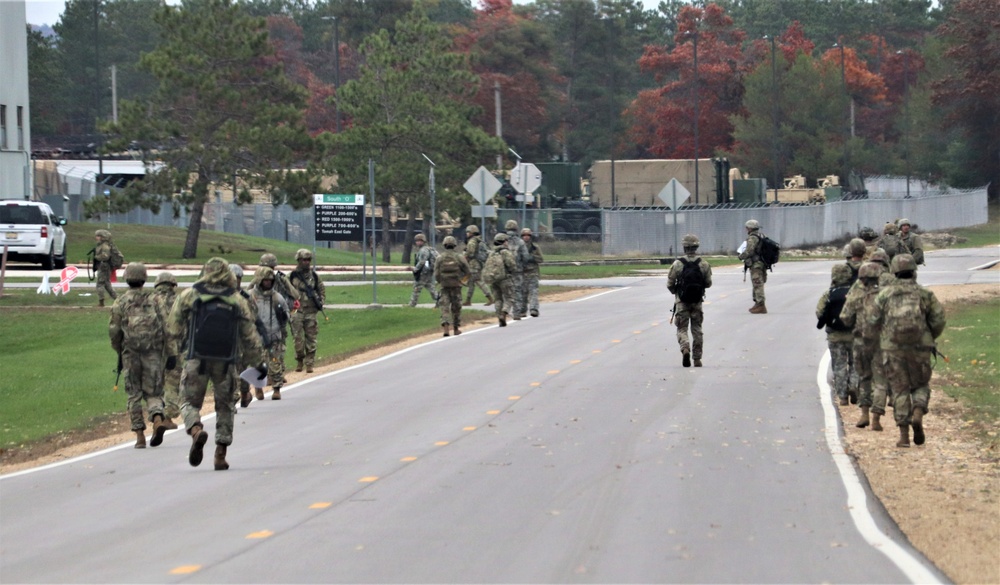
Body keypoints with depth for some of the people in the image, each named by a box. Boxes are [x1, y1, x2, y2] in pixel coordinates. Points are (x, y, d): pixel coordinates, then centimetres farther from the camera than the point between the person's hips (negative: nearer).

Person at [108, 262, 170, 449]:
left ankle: (140, 435, 4)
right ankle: (158, 419, -22)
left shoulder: (120, 303, 2)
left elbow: (114, 331, 0)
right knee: (153, 392, 7)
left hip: (131, 354, 0)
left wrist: (119, 351, 16)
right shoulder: (155, 299, 3)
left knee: (134, 395, 9)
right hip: (153, 353, 0)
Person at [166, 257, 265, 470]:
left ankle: (196, 430, -24)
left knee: (190, 402, 8)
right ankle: (221, 454, 10)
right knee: (225, 406, 14)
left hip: (196, 359, -1)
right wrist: (259, 362, 20)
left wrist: (172, 353, 4)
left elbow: (173, 327, 0)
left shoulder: (188, 296, 5)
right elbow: (249, 336, 12)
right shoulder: (238, 300, 9)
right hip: (226, 362, 1)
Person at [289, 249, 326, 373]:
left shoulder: (314, 276, 8)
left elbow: (322, 289, 18)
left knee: (311, 339, 1)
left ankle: (309, 363, 7)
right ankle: (299, 360, 13)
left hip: (311, 311, 2)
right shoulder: (292, 276, 2)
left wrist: (321, 302, 4)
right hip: (297, 311, -2)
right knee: (298, 339, -5)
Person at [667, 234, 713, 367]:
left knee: (682, 329, 5)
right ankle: (697, 359, 14)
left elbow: (670, 284, -7)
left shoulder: (677, 264, -12)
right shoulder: (704, 264, -6)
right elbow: (708, 283, 1)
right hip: (697, 301, 2)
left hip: (682, 301, -2)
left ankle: (685, 349, -23)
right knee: (697, 329, 13)